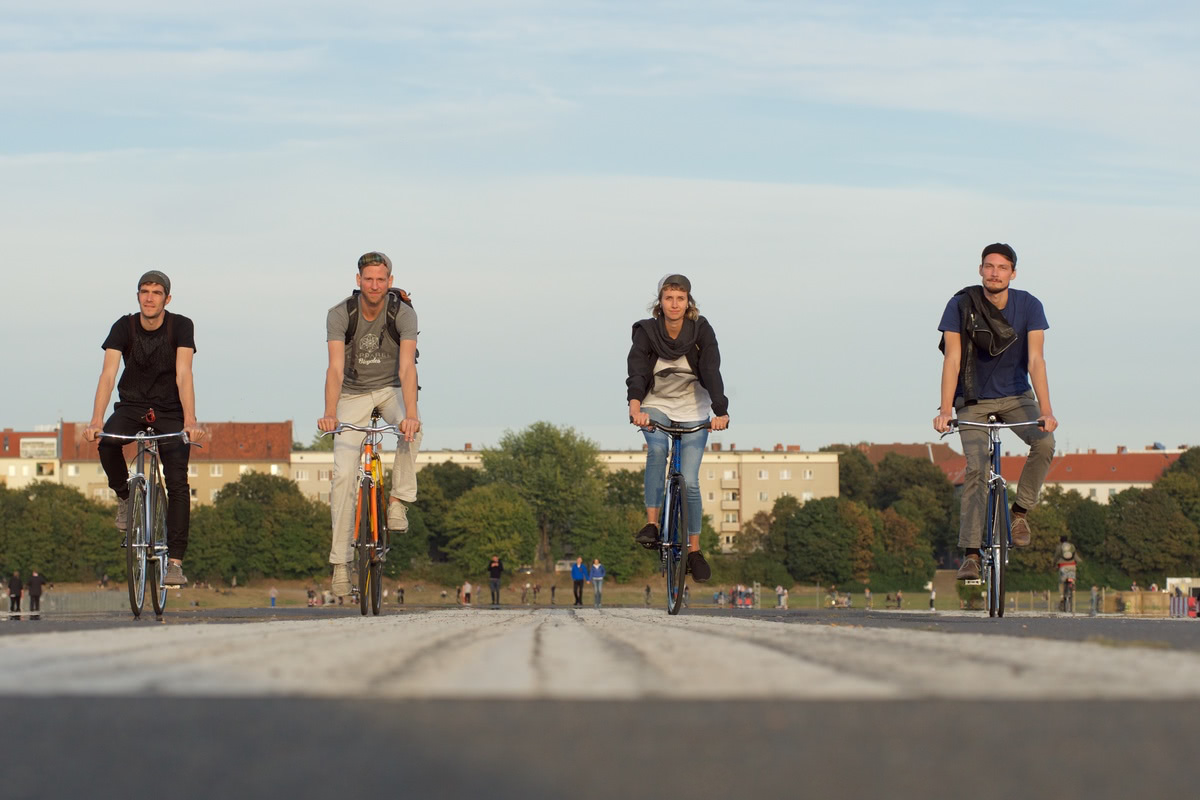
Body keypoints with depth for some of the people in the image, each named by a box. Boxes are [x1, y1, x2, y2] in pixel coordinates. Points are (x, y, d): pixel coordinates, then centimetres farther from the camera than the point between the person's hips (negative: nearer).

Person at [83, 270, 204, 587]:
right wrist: (96, 421, -34)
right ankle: (125, 496, -3)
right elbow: (108, 374, -20)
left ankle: (175, 561, -14)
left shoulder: (181, 326, -13)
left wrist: (190, 421, -36)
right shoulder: (124, 328, -11)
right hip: (132, 406, 1)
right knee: (108, 442, -32)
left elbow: (183, 374, -23)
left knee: (177, 483, -14)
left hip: (169, 409, -1)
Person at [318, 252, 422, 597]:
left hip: (391, 388, 0)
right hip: (354, 392, 0)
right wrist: (330, 414, -44)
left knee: (411, 430, -35)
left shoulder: (403, 313, -20)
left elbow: (406, 368, -30)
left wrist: (410, 413, -46)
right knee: (343, 474, -11)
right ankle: (341, 561, -7)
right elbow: (336, 368, -28)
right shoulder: (340, 315, -19)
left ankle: (398, 502, -18)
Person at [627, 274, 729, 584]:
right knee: (657, 448, -32)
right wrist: (635, 407, -44)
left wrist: (721, 412, -39)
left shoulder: (702, 331, -14)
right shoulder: (646, 331, -14)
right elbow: (636, 372, -26)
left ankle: (694, 550, 7)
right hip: (656, 405, 0)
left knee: (689, 481, -7)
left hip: (693, 411, 0)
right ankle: (651, 523, -24)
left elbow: (712, 372, -24)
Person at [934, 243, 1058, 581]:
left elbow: (1035, 359, -19)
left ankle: (1019, 512, -6)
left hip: (1016, 395, 2)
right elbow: (952, 359, -19)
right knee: (976, 468, -19)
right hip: (973, 400, -1)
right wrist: (945, 410, -30)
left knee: (1045, 442, -26)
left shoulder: (1029, 306, -12)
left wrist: (1046, 410, -30)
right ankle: (970, 554, -18)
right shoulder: (961, 305, -15)